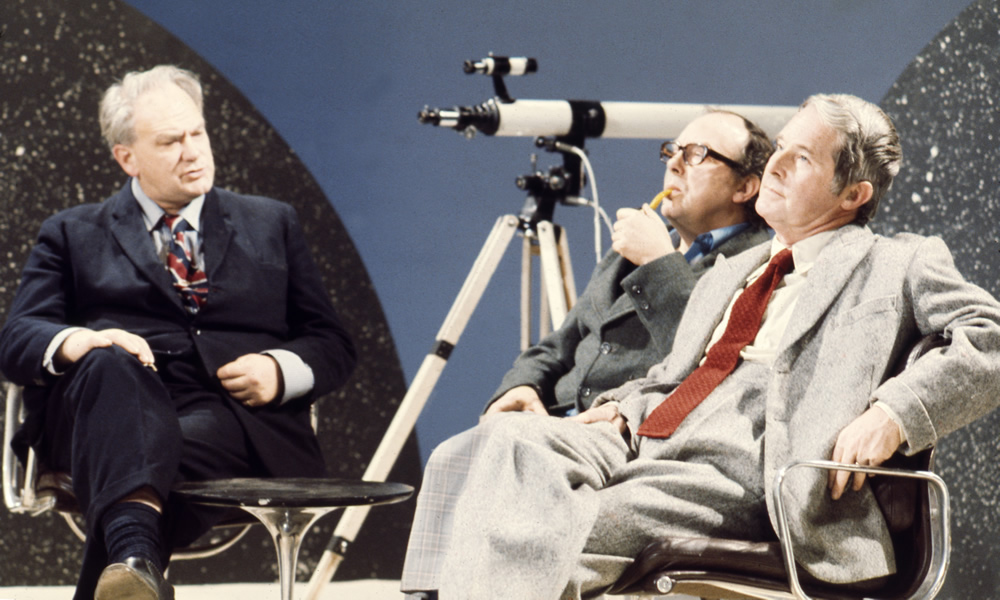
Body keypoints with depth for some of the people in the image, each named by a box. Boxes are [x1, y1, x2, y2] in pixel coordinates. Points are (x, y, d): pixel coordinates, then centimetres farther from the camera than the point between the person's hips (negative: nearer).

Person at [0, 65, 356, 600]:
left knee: (176, 454, -37)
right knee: (108, 364, -39)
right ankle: (135, 555, -63)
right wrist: (74, 341, -15)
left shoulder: (271, 224, 27)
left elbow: (332, 345, 21)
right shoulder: (73, 233, 24)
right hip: (122, 402, -1)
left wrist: (280, 369, -3)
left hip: (235, 413, 1)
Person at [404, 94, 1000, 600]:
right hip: (643, 441, 7)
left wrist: (894, 412, -16)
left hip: (739, 469, -7)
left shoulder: (897, 265, 11)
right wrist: (620, 408, 10)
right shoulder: (730, 273, 33)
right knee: (516, 435, -25)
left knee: (569, 536, -31)